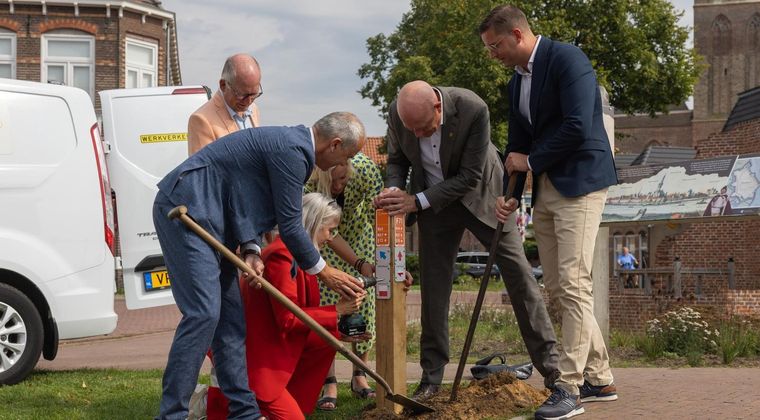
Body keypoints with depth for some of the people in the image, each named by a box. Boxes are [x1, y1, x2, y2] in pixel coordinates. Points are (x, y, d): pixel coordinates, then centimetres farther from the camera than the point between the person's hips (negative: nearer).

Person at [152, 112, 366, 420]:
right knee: (203, 313, -16)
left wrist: (251, 250, 0)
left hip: (205, 218, 11)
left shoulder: (292, 144, 16)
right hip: (185, 210, -11)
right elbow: (289, 225, -13)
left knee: (231, 318, 9)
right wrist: (322, 271, 0)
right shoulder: (292, 149, -16)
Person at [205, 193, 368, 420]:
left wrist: (341, 332, 3)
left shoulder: (299, 256, 11)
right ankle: (216, 402, 2)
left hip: (274, 345, 10)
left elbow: (299, 315, 10)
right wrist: (336, 311, -16)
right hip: (251, 356, -10)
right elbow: (288, 319, -21)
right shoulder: (281, 255, -20)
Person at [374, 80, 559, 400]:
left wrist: (417, 202, -29)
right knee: (433, 285, 2)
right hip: (432, 200, 3)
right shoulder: (398, 113, -20)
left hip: (479, 194, -3)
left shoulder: (472, 109, -33)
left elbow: (470, 176, -27)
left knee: (518, 273, -4)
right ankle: (431, 377, 11)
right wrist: (394, 189, -21)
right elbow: (397, 159, 0)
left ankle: (550, 364, 3)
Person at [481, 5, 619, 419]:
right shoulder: (516, 82, 15)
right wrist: (510, 194, 6)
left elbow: (577, 127, -21)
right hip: (544, 191, 9)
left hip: (579, 183, -9)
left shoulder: (567, 59, -12)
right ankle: (599, 378, 18)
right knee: (557, 288, 9)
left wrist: (531, 160, -10)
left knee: (573, 285, -12)